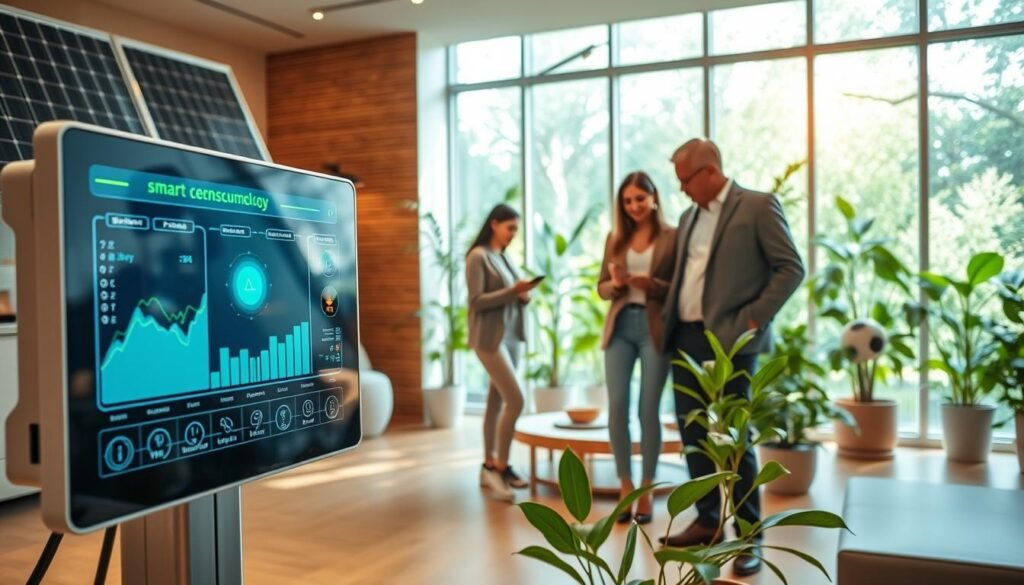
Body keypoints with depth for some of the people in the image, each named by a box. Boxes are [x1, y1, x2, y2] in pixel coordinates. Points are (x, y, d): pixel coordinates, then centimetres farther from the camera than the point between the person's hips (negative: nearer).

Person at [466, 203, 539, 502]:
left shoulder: (504, 256, 15)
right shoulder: (478, 256, -8)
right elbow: (477, 301, -14)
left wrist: (523, 295, -3)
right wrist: (512, 291, -21)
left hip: (511, 335, 8)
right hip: (490, 338, -8)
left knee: (497, 401, 10)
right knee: (515, 399, -13)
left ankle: (490, 466, 18)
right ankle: (499, 466, -1)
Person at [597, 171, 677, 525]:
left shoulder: (672, 237, 0)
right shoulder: (615, 238, 12)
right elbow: (601, 287, 11)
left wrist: (652, 284, -20)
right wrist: (616, 284, -10)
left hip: (654, 329, -3)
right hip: (620, 328, 3)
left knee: (649, 410, 1)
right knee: (617, 408, 0)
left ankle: (646, 492, 14)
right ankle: (625, 488, 12)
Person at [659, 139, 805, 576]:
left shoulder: (758, 206, -4)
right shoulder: (690, 217, 17)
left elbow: (791, 268, -8)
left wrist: (755, 319, -14)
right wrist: (669, 322, 8)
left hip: (729, 340, -7)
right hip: (686, 338, 7)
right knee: (693, 433, 12)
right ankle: (708, 521, 26)